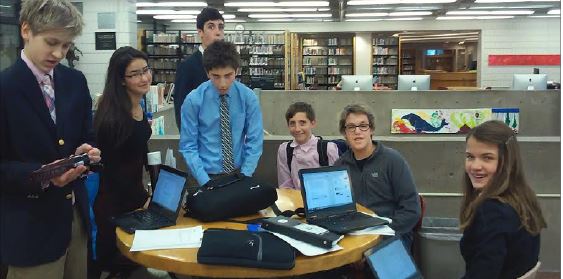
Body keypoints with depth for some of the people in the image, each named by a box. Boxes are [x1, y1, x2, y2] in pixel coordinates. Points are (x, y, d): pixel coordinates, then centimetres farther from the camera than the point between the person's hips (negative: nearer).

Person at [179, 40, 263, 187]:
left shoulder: (248, 97, -8)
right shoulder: (193, 100, -12)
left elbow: (255, 141, -6)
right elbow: (188, 146, -9)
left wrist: (243, 178, -14)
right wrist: (206, 182, -17)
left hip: (239, 174, 1)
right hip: (208, 175, -1)